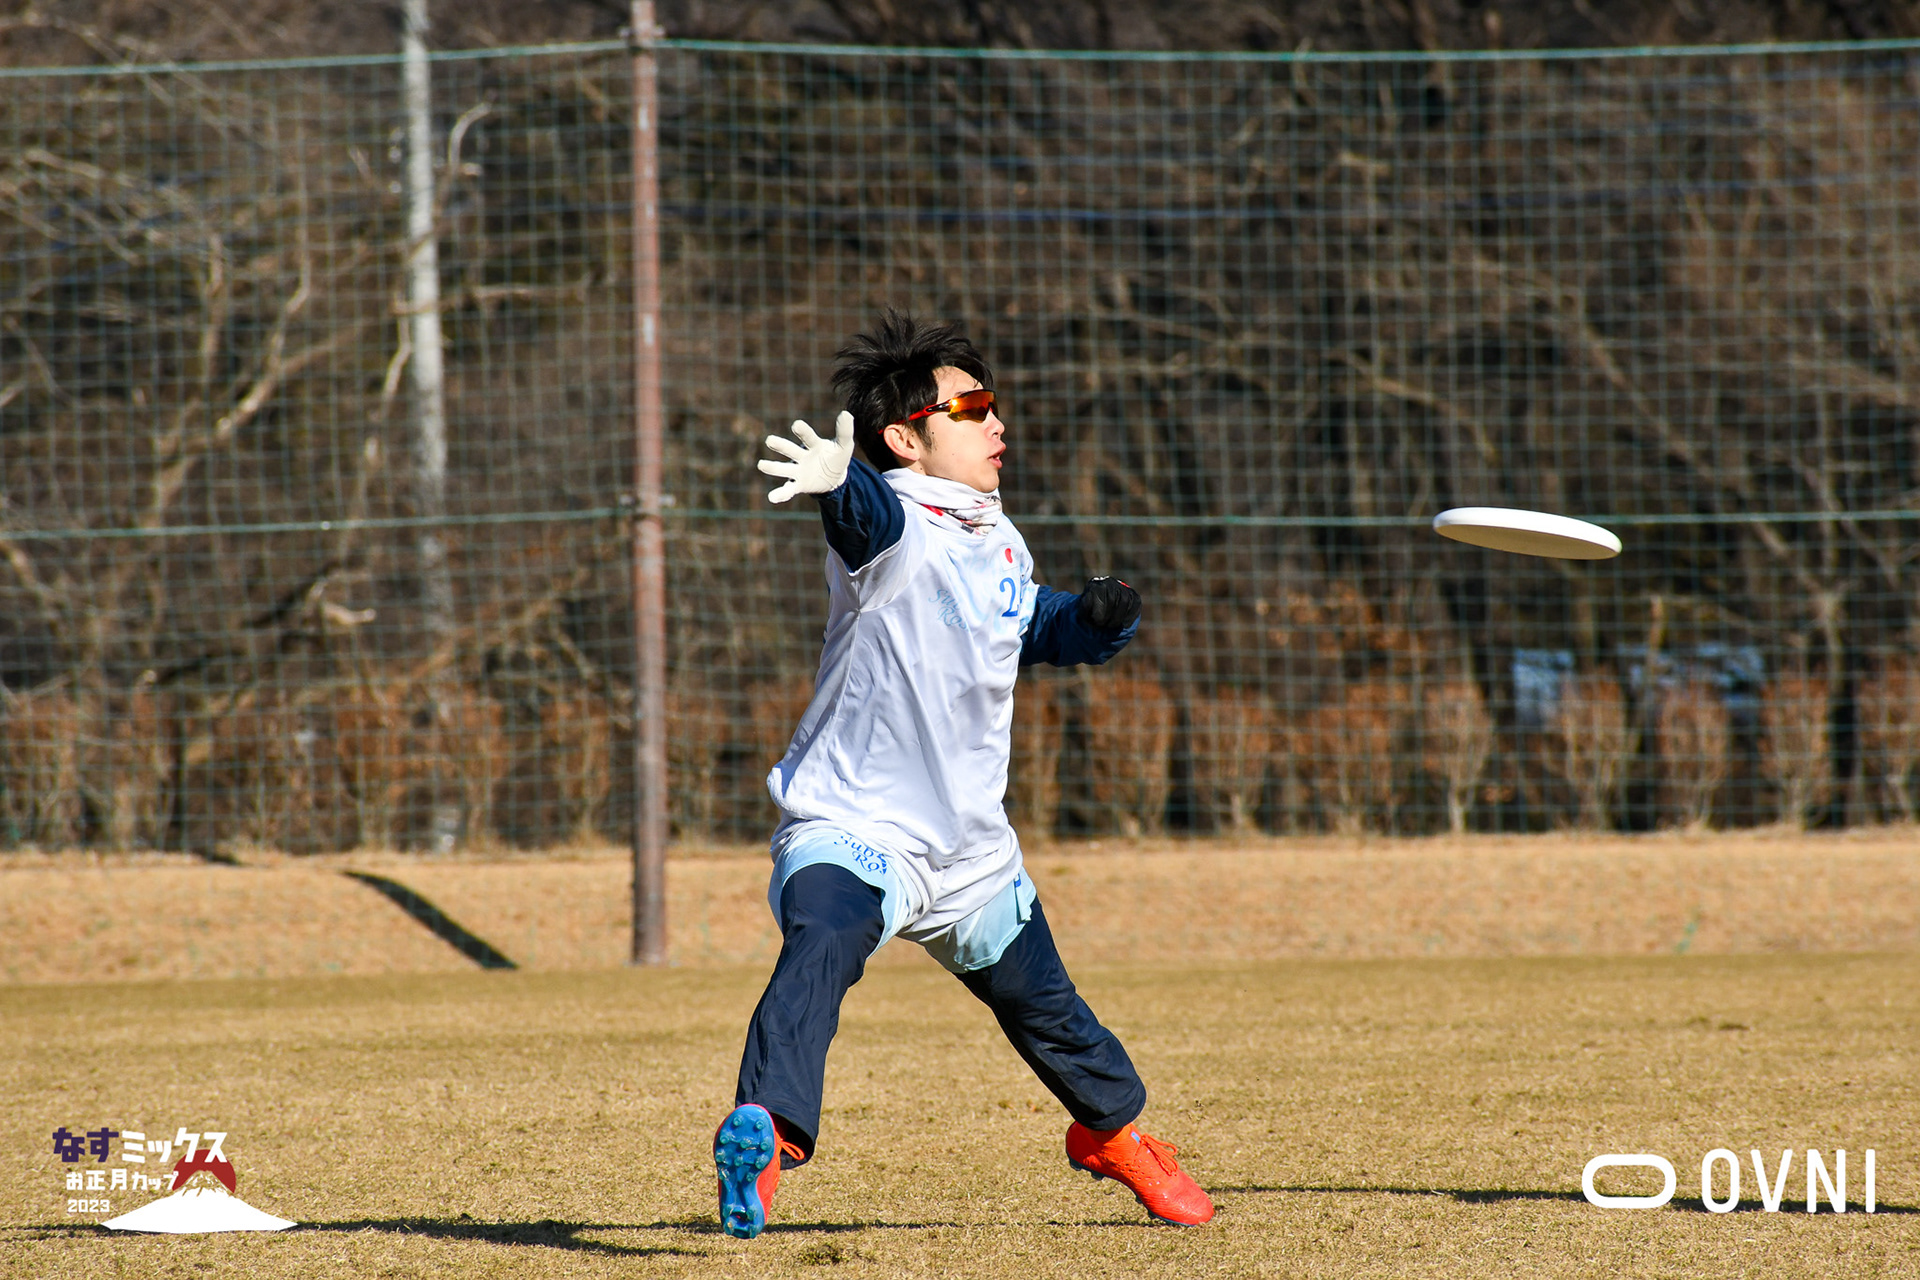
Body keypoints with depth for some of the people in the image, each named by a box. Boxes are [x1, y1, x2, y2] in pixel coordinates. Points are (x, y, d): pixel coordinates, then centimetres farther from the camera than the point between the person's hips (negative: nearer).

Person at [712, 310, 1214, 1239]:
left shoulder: (999, 544, 7)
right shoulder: (893, 528, -17)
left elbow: (1042, 629, 26)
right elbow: (869, 515, -42)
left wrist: (1100, 617, 3)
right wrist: (836, 485, -67)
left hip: (970, 850, 7)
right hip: (851, 832, -7)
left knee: (1043, 1005, 24)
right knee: (820, 946, -37)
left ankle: (1112, 1133, 50)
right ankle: (767, 1131, -49)